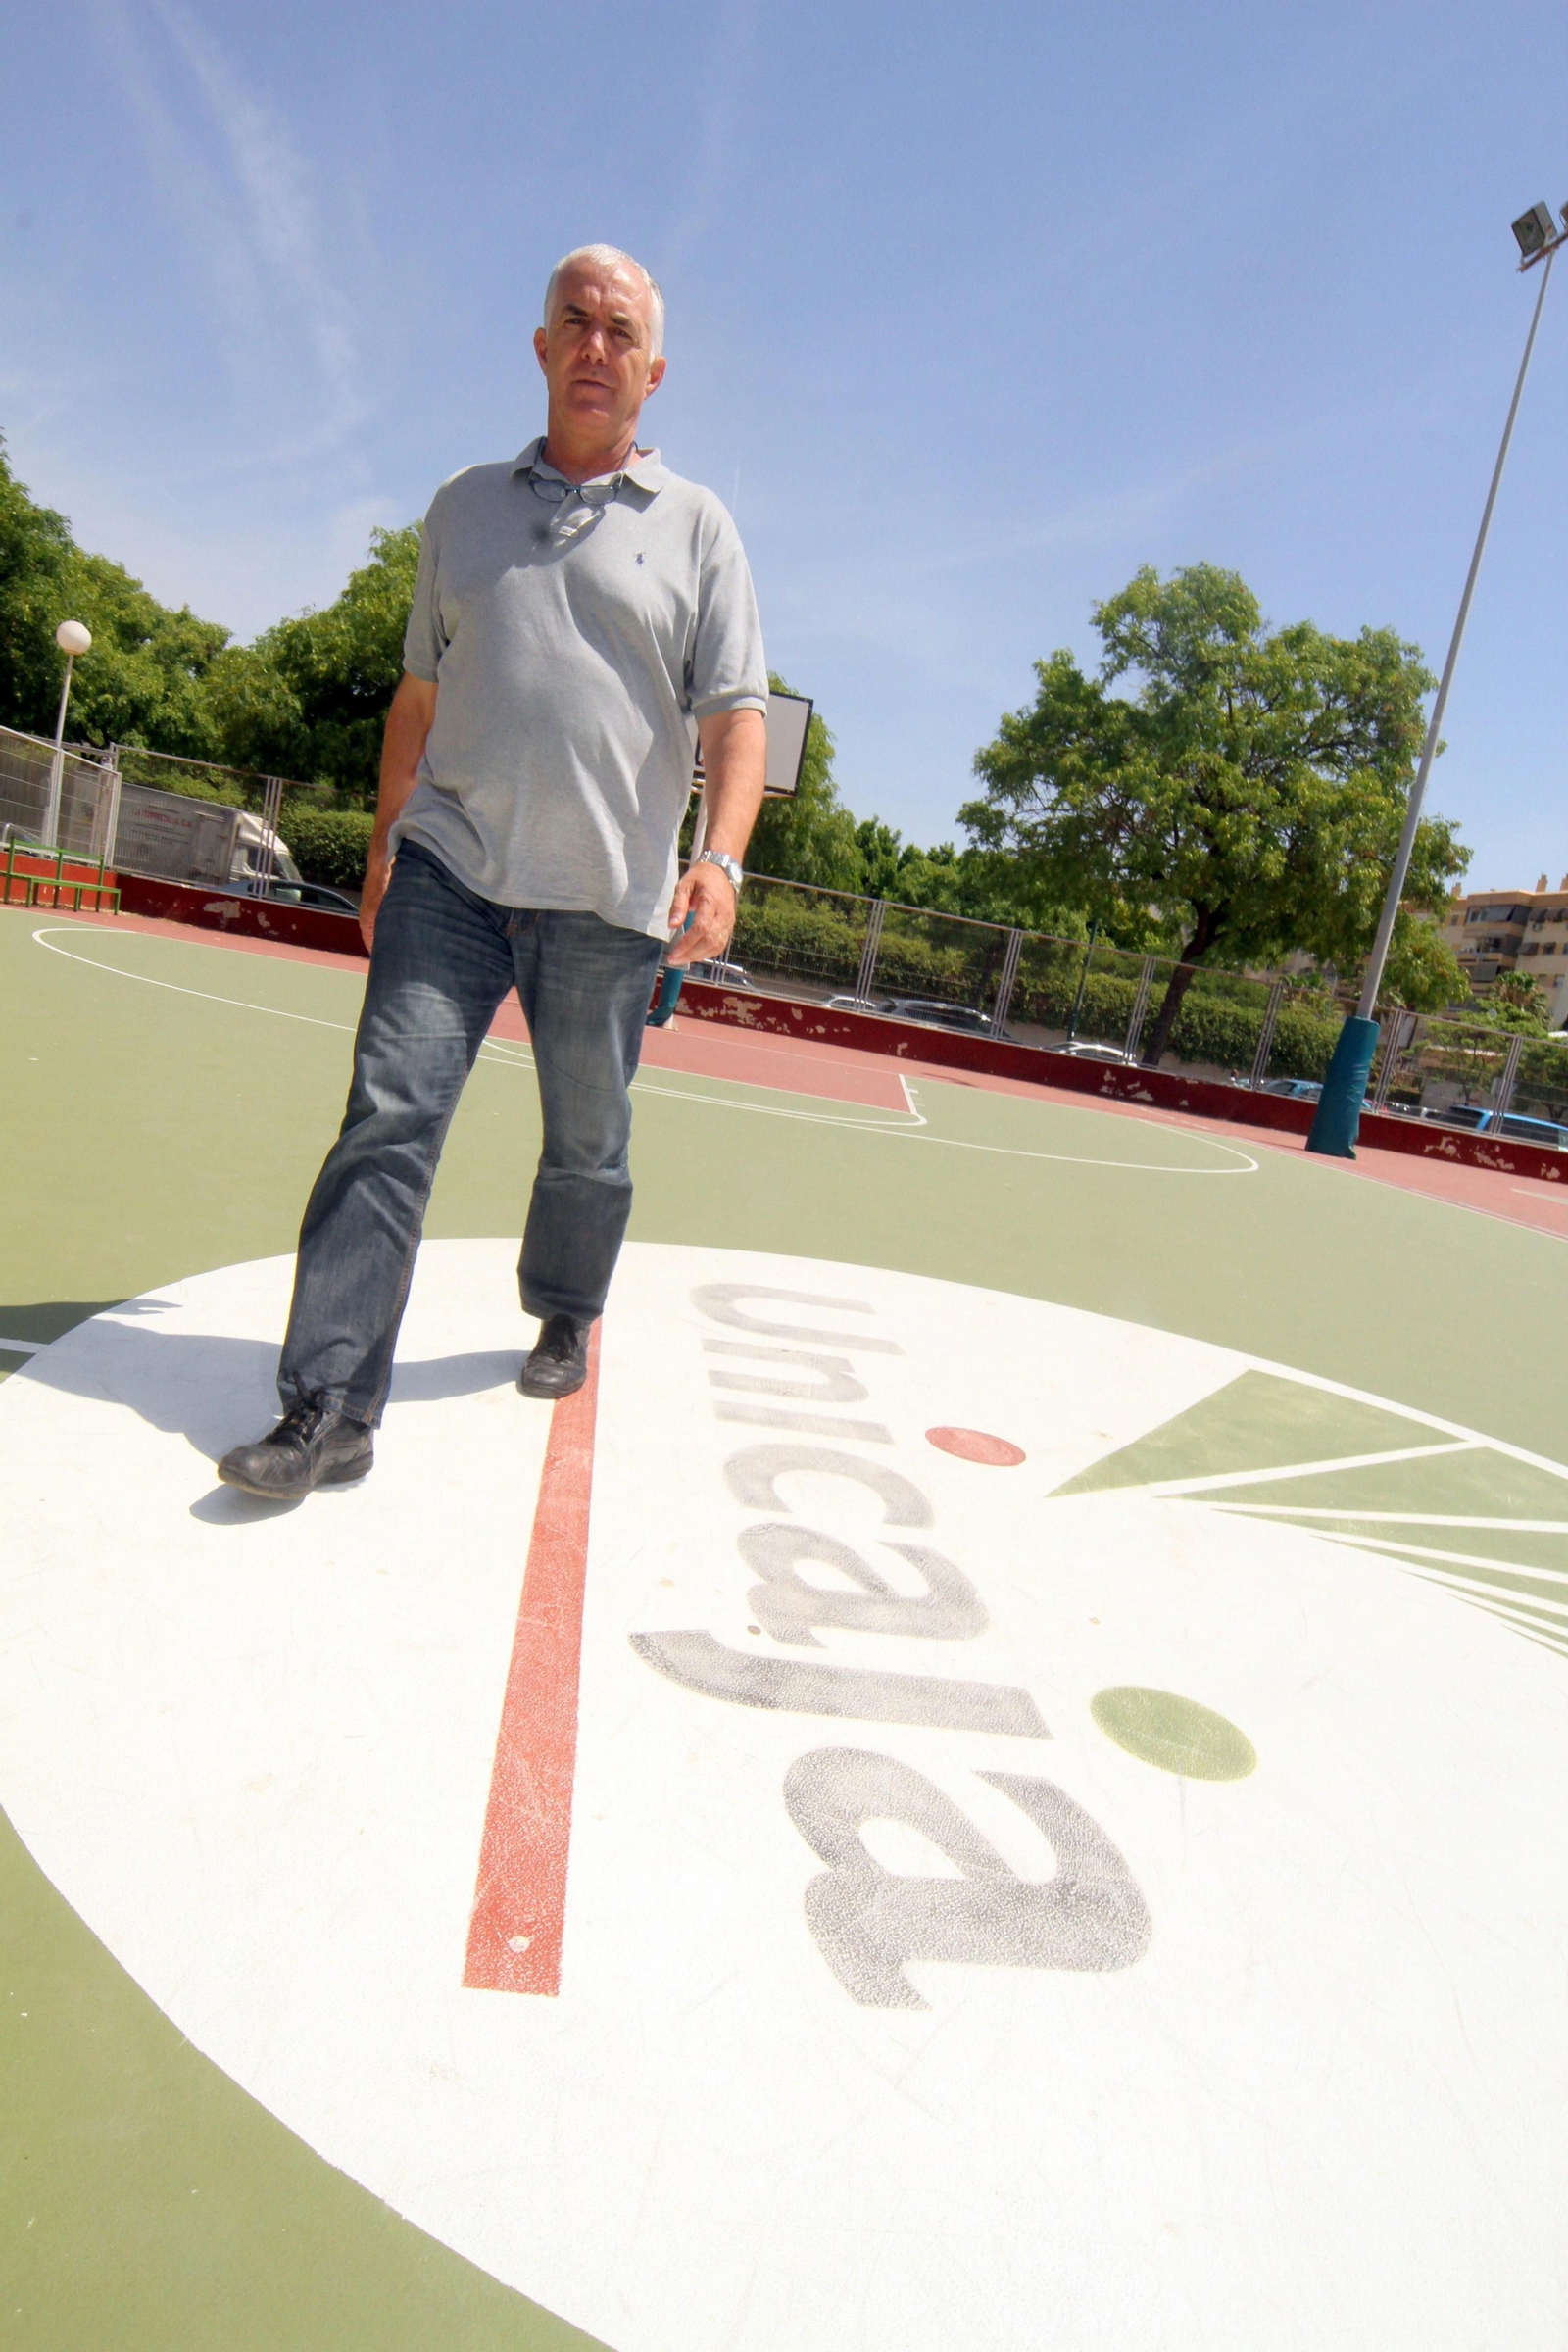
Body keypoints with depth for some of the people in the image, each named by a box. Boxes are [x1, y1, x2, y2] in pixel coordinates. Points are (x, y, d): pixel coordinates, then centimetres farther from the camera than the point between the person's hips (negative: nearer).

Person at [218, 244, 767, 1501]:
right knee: (389, 1116, -10)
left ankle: (566, 1317, 33)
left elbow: (737, 712, 0)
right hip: (449, 868, 2)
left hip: (606, 896, -1)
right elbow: (419, 691, 20)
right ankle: (329, 1408, -8)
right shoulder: (466, 504, 17)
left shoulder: (697, 525, 9)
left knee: (586, 1144, 8)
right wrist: (385, 843, 14)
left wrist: (721, 859, -16)